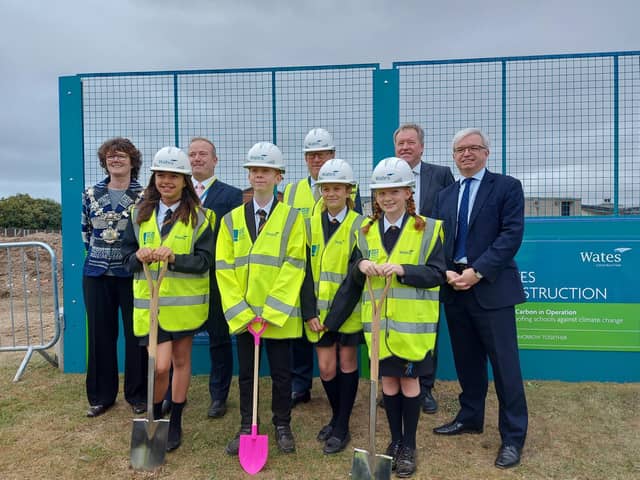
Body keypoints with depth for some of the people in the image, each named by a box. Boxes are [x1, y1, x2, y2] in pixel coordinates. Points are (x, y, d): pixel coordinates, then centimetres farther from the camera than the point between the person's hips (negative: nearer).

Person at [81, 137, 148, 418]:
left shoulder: (145, 195, -2)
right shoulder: (91, 194, 8)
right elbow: (86, 231, 16)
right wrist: (97, 254, 12)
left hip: (133, 273, -3)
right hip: (96, 274, 3)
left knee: (136, 333, 4)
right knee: (99, 334, 9)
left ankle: (137, 395, 19)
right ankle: (101, 396, 24)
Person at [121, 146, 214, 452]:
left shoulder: (199, 216, -5)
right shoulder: (140, 213, 4)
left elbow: (205, 261, -11)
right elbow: (127, 257, 6)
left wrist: (174, 257, -27)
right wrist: (139, 257, -17)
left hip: (184, 302, -1)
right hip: (149, 301, 1)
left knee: (181, 360, 12)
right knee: (160, 366, -4)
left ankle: (175, 422, 30)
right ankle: (154, 418, 24)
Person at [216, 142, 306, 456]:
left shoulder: (292, 218, -3)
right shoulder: (232, 219, 5)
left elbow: (294, 267, -10)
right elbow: (224, 268, 0)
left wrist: (270, 312, -16)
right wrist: (240, 312, -9)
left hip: (278, 314, -2)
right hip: (241, 315, 3)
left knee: (280, 372, 10)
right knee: (245, 373, 13)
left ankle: (282, 426, 29)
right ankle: (246, 428, 30)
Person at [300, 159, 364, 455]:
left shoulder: (360, 225, -6)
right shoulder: (312, 224, 4)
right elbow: (307, 271, 0)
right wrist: (310, 312, -7)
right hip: (319, 311, 3)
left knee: (347, 362, 8)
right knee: (326, 368, 8)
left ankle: (342, 428, 22)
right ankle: (337, 417, 33)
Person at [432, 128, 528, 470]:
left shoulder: (507, 187, -1)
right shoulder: (445, 196, 15)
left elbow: (512, 234, -11)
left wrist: (478, 271, -18)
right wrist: (447, 273, -8)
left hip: (491, 288, -5)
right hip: (454, 287, 5)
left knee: (504, 363, 0)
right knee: (466, 360, 16)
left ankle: (513, 437, 13)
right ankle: (470, 417, 33)